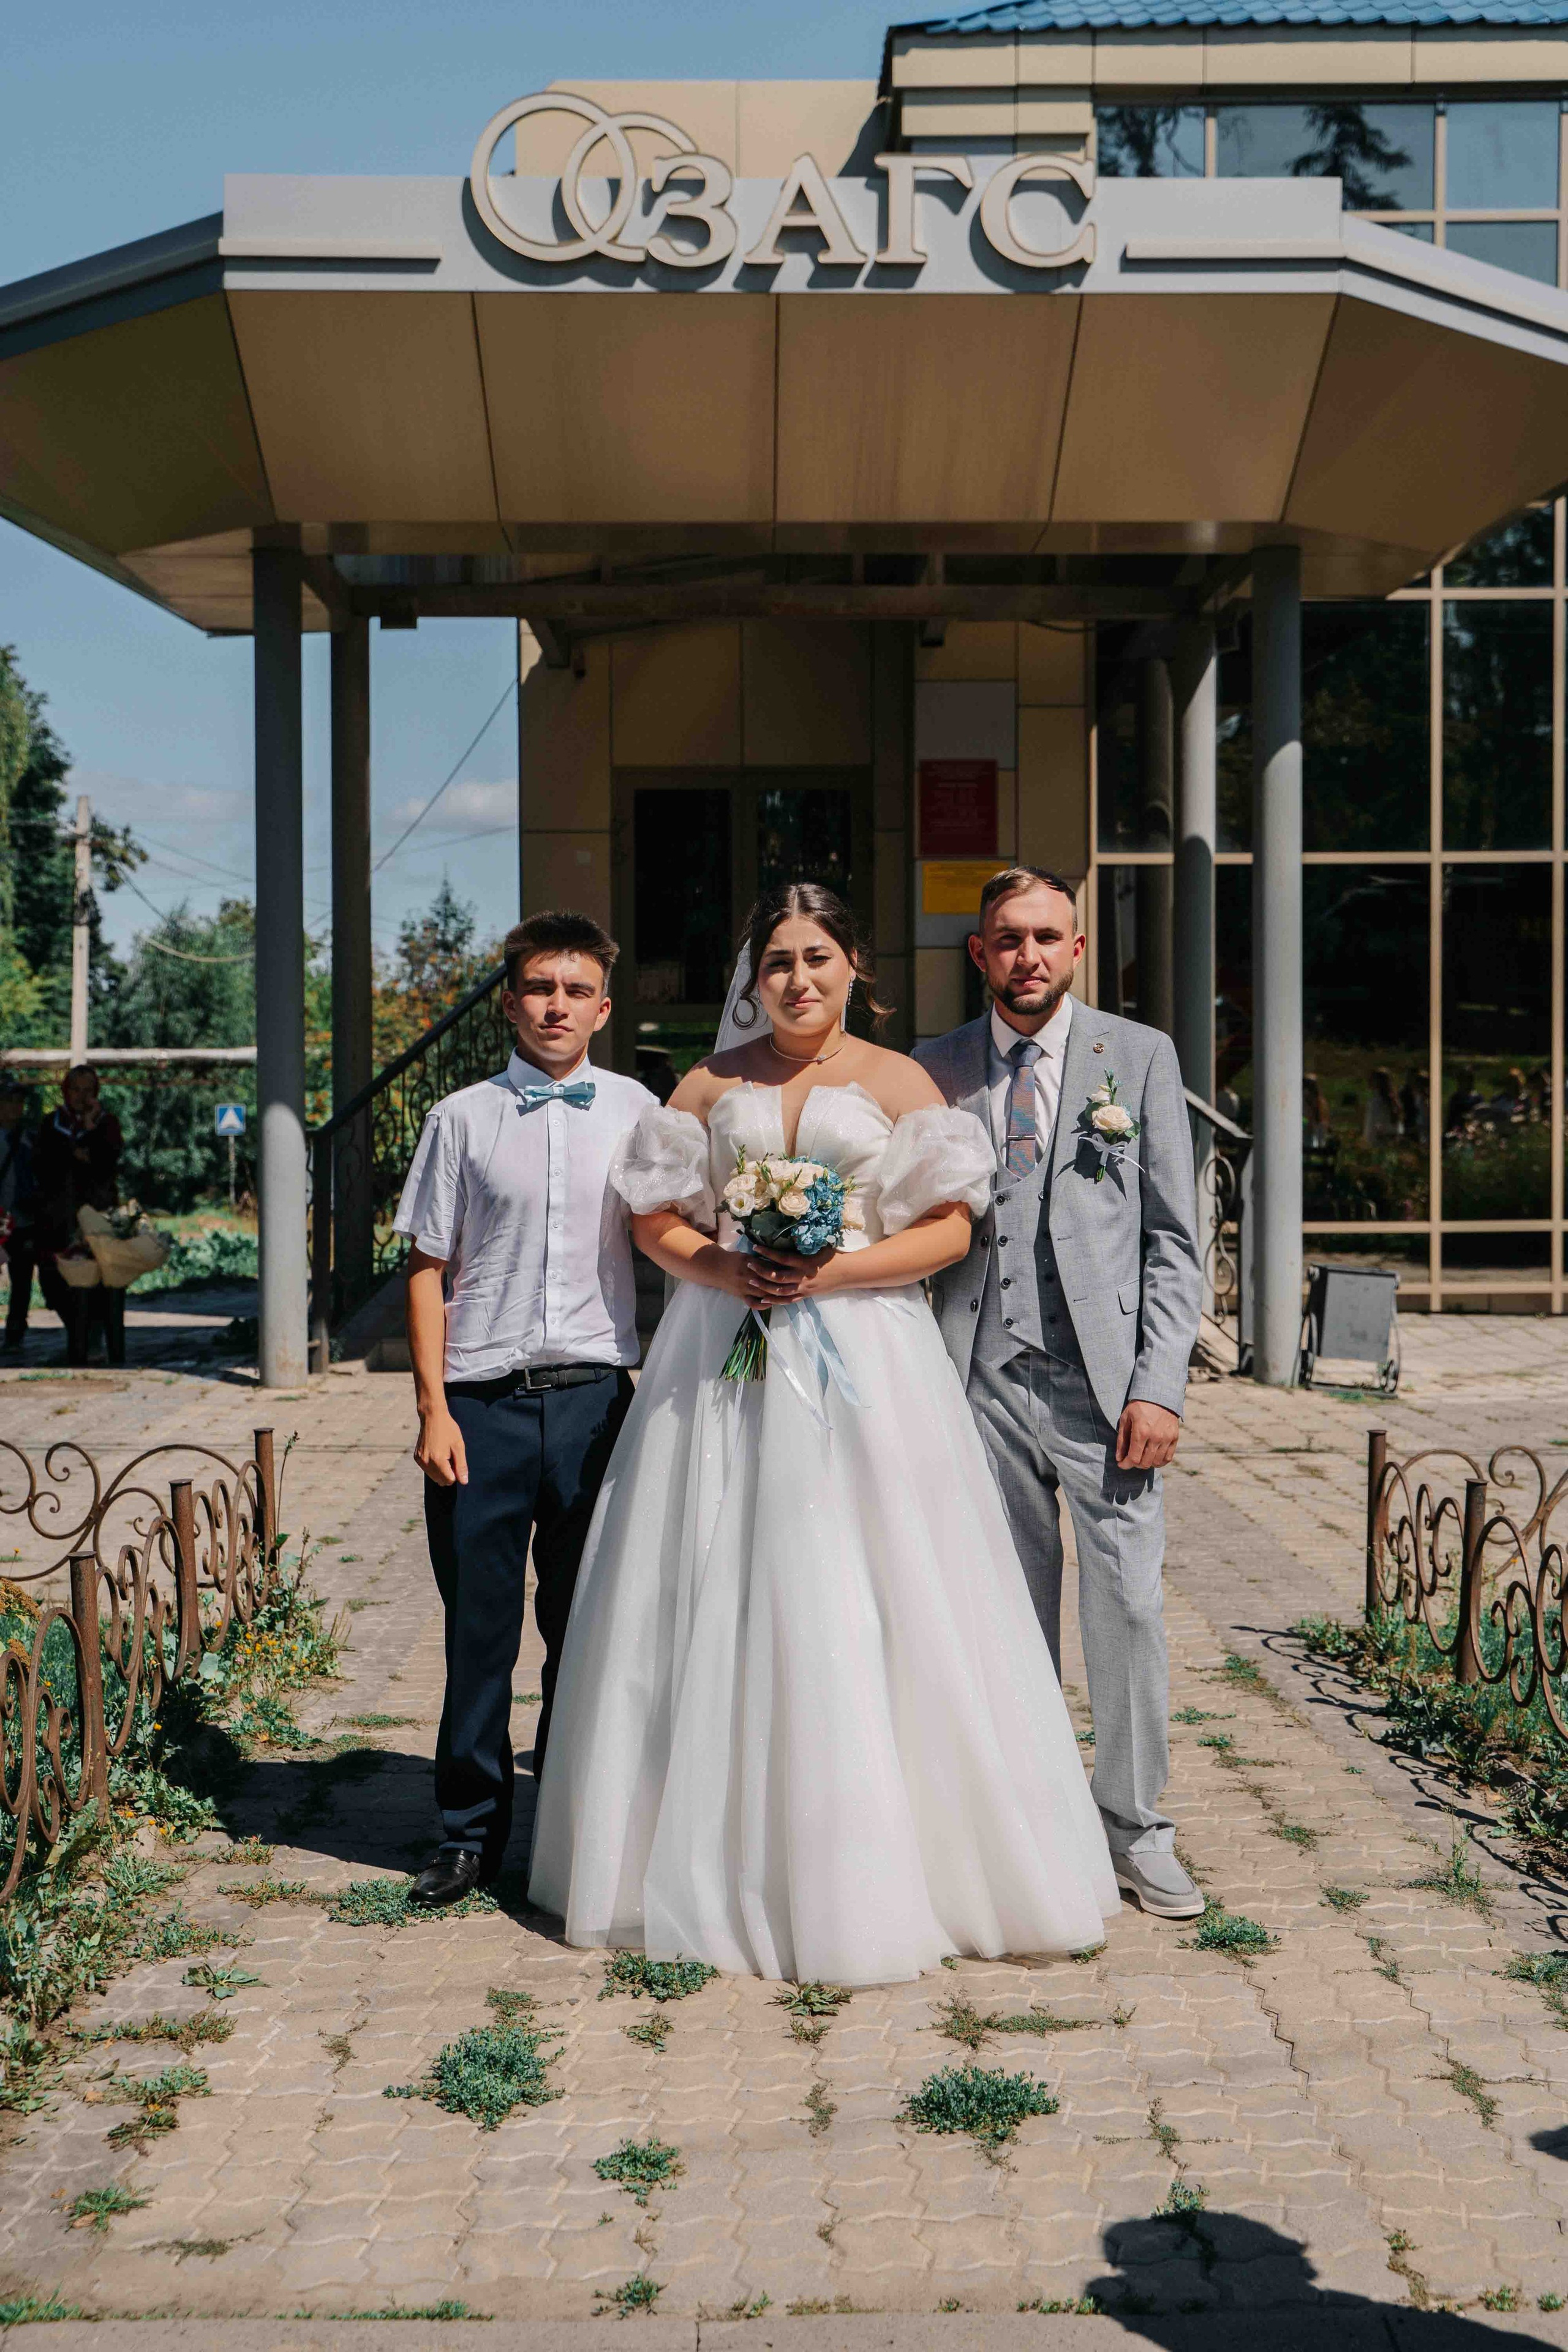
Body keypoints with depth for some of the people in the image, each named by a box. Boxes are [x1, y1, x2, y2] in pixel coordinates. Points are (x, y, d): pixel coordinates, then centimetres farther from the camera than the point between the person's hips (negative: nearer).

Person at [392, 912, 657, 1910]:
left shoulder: (635, 1111, 6)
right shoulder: (463, 1118, 4)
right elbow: (429, 1270, 5)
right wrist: (433, 1408, -2)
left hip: (595, 1399, 1)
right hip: (484, 1404, 0)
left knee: (587, 1624, 8)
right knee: (480, 1628, 4)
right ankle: (473, 1829, 20)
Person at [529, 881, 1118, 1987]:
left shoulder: (898, 1081, 6)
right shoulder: (711, 1084, 13)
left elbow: (950, 1230, 0)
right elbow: (655, 1215, 11)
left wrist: (835, 1270, -13)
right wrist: (721, 1267, -9)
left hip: (862, 1366, -2)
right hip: (724, 1366, 2)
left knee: (858, 1604, -4)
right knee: (721, 1599, 1)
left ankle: (868, 1872, 6)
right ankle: (727, 1862, 12)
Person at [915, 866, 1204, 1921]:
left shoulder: (1140, 1055, 5)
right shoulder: (937, 1071, 9)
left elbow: (1174, 1237, 2)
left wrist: (1159, 1387, -6)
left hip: (1103, 1379, -1)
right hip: (984, 1379, 2)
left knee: (1129, 1605, -1)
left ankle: (1138, 1826, 16)